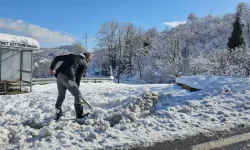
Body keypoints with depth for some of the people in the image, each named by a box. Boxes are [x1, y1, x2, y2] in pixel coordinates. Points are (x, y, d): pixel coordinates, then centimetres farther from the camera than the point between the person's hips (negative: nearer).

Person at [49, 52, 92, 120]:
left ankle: (58, 115, 28)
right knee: (78, 95, 7)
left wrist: (52, 67, 28)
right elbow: (78, 77, 4)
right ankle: (79, 115, 11)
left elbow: (57, 58, 20)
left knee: (61, 96, 20)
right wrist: (76, 88, 13)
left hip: (59, 76, 7)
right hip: (68, 78, -6)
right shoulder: (85, 64, 8)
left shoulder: (71, 56, 23)